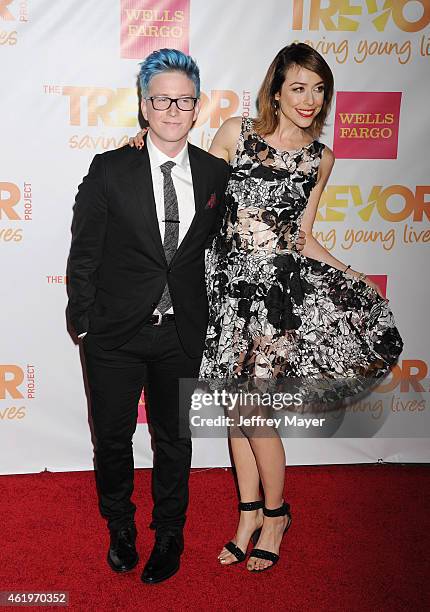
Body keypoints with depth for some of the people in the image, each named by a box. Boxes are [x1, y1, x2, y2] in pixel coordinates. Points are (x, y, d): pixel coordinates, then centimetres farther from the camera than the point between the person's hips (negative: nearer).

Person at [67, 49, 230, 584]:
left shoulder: (216, 175, -1)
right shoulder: (109, 170, -8)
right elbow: (84, 253, -4)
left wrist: (208, 318, 2)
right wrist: (84, 320, -5)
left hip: (182, 334, 1)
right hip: (115, 333, -1)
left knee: (174, 438, 16)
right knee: (112, 437, 15)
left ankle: (169, 532, 39)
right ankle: (120, 527, 42)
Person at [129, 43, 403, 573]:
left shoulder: (320, 159, 8)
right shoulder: (236, 132, 3)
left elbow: (302, 236, 12)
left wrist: (352, 276, 5)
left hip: (280, 281, -1)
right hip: (227, 277, 1)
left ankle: (274, 512, 20)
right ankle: (250, 511, 26)